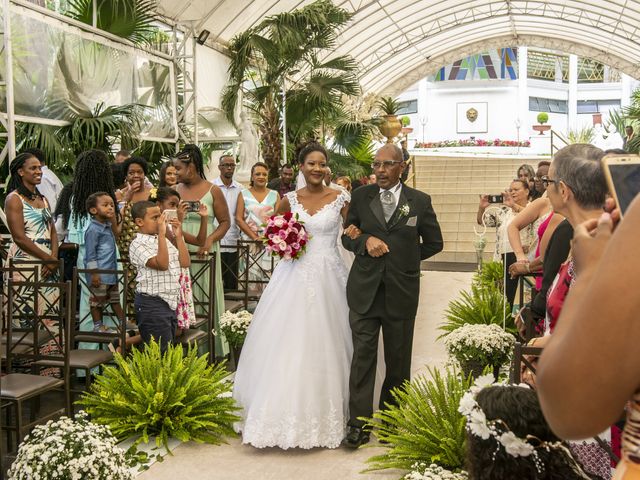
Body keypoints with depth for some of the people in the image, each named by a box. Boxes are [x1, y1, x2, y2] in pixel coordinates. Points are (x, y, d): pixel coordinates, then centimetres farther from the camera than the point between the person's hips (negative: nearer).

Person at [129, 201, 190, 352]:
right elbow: (162, 264, -24)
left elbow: (185, 263, 8)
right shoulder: (138, 244, -11)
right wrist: (161, 233, -22)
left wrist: (179, 236, 4)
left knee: (169, 350, 15)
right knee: (161, 352, -5)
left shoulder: (165, 241, 14)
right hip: (151, 304, -8)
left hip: (170, 303, 8)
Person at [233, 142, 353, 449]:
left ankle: (323, 411, 16)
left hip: (327, 276, -2)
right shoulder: (290, 200, 7)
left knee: (322, 342, 1)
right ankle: (284, 410, 16)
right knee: (286, 342, 2)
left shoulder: (340, 199, 0)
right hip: (294, 276, 2)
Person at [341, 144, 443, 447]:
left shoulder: (420, 201, 3)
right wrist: (365, 241, -10)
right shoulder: (360, 196, 5)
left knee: (398, 358, 10)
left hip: (402, 291, 0)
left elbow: (434, 243, 11)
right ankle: (358, 424, 3)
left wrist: (405, 258, 3)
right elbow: (347, 236, 10)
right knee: (362, 355, -2)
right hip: (364, 289, 0)